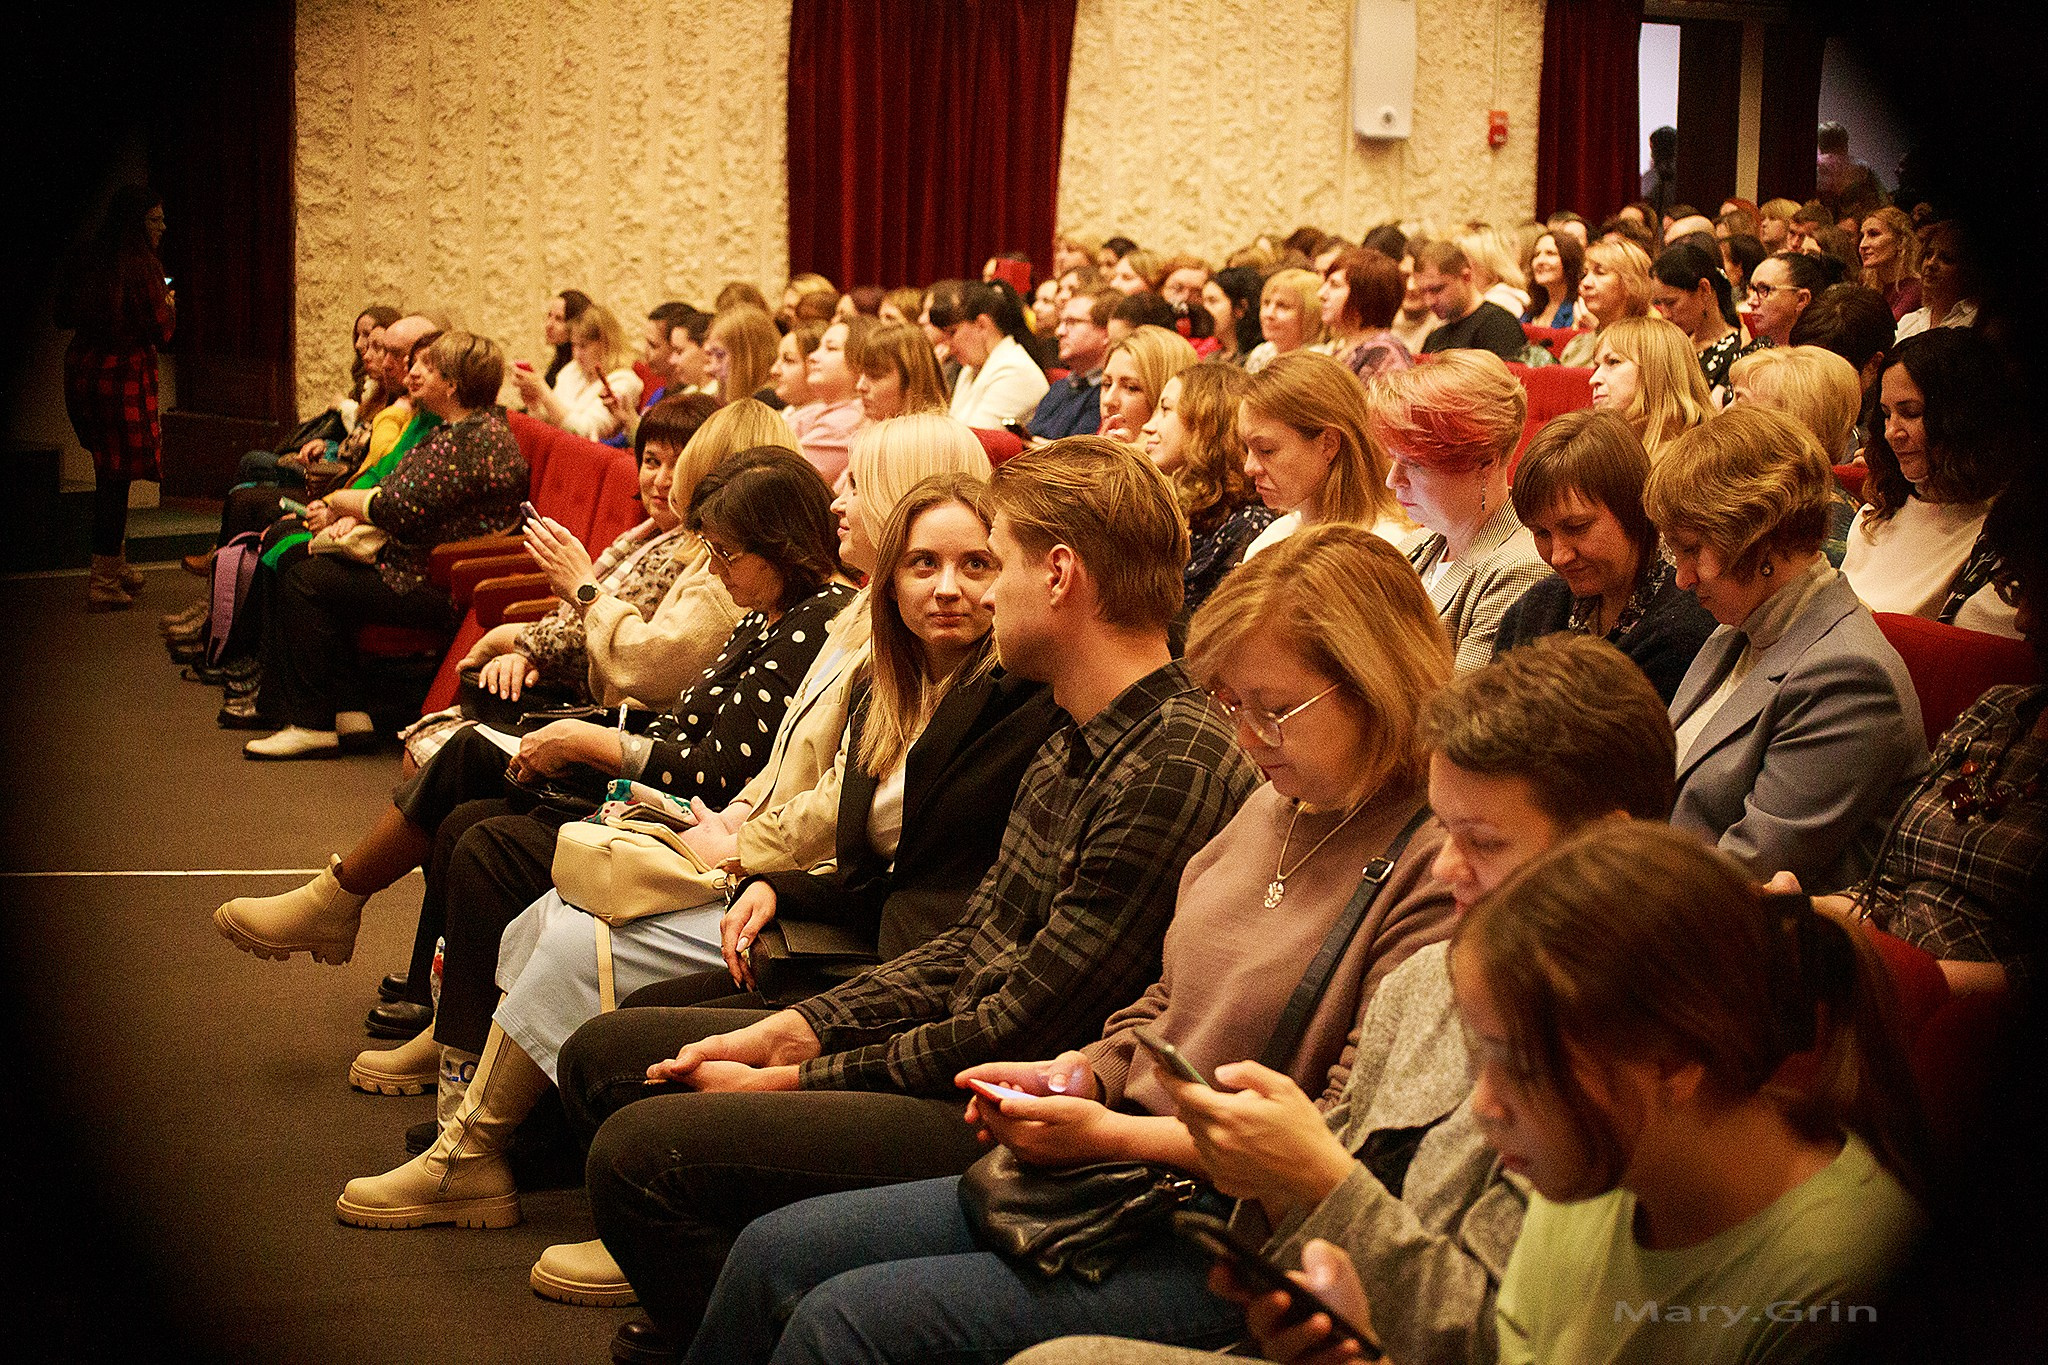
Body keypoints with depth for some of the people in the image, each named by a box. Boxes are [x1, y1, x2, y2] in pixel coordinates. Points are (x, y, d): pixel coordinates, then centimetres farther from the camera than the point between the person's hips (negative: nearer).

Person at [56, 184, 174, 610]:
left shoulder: (85, 263, 6)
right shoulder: (143, 268, -15)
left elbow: (65, 316, 14)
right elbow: (161, 332, -13)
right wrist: (169, 304, 7)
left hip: (82, 368, 7)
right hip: (125, 373, -7)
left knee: (109, 470, 19)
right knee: (117, 475, -2)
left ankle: (116, 563, 31)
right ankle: (103, 582, 0)